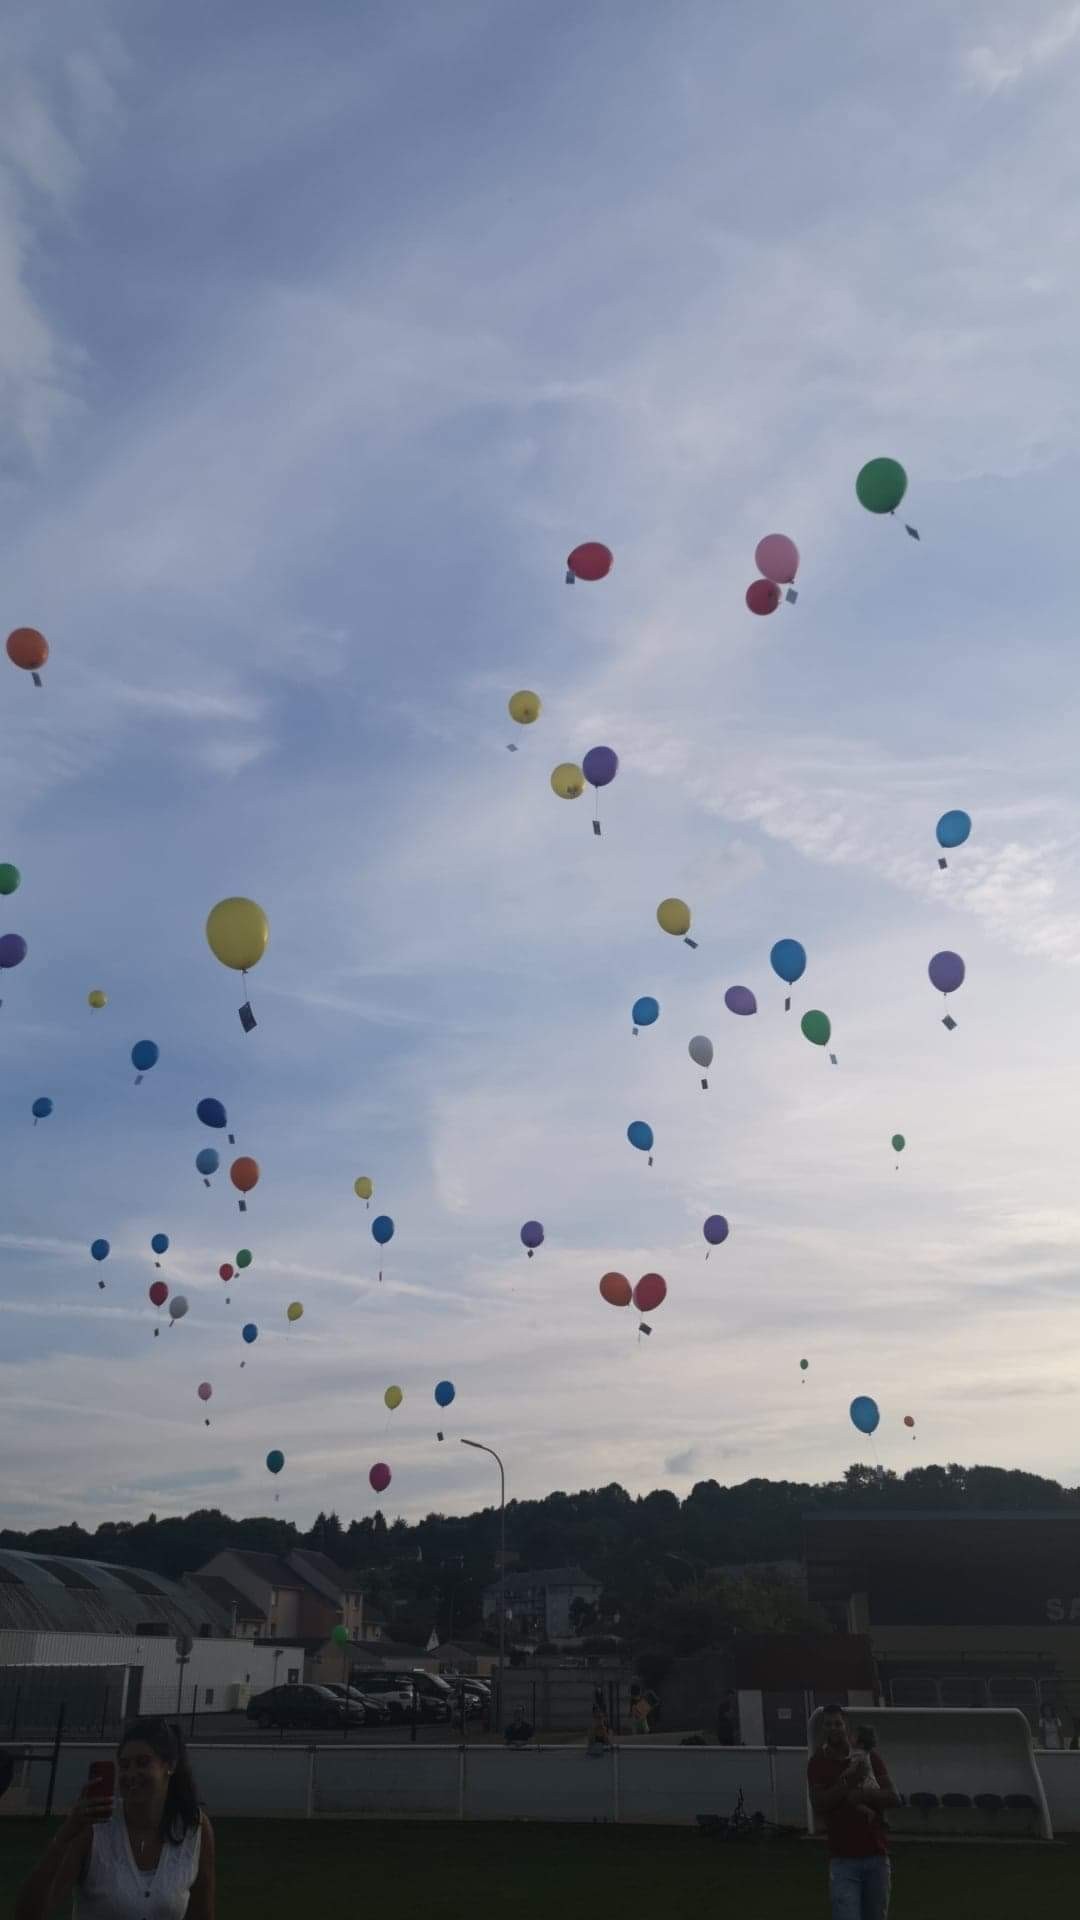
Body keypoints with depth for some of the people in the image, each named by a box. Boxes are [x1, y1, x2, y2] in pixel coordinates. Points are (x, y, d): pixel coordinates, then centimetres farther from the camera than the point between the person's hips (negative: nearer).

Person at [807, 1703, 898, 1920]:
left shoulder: (869, 1756, 6)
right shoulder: (818, 1763, 1)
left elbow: (894, 1797, 0)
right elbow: (818, 1805, -11)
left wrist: (862, 1794, -15)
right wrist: (848, 1781, -18)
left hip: (877, 1856, 3)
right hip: (843, 1860, -3)